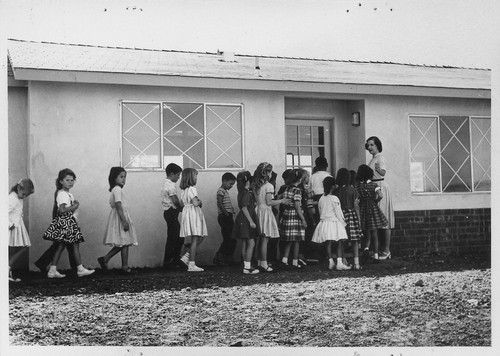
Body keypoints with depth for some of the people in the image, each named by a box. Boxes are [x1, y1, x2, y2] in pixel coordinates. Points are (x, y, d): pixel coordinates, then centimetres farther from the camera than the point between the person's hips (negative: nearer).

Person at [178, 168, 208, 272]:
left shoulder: (183, 190, 13)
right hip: (193, 213, -9)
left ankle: (185, 256, 7)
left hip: (186, 212, 9)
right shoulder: (192, 189, -15)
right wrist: (200, 202, -2)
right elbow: (195, 203, -23)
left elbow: (182, 203, 20)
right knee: (195, 239, -6)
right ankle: (191, 265, -7)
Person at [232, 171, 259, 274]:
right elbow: (244, 208, -20)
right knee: (251, 243, -8)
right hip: (246, 220, -10)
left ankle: (246, 266, 17)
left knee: (244, 244, 11)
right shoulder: (246, 193, -15)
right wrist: (251, 221, -21)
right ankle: (247, 267, -8)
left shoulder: (242, 192, 13)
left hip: (243, 220, 10)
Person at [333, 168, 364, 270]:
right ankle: (356, 263, 0)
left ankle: (343, 262, 9)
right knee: (355, 240, 3)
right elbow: (356, 206, -4)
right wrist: (359, 219, 2)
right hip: (351, 215, -1)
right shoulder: (352, 190, -4)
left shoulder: (335, 191, 0)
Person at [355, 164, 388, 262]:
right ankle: (376, 255, 9)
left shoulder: (357, 186, -3)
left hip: (362, 210, 1)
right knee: (374, 234, 8)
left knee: (367, 232, 15)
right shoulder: (373, 185, -7)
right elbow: (380, 195, -20)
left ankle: (367, 247, -12)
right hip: (373, 210, -1)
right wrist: (375, 201, -3)